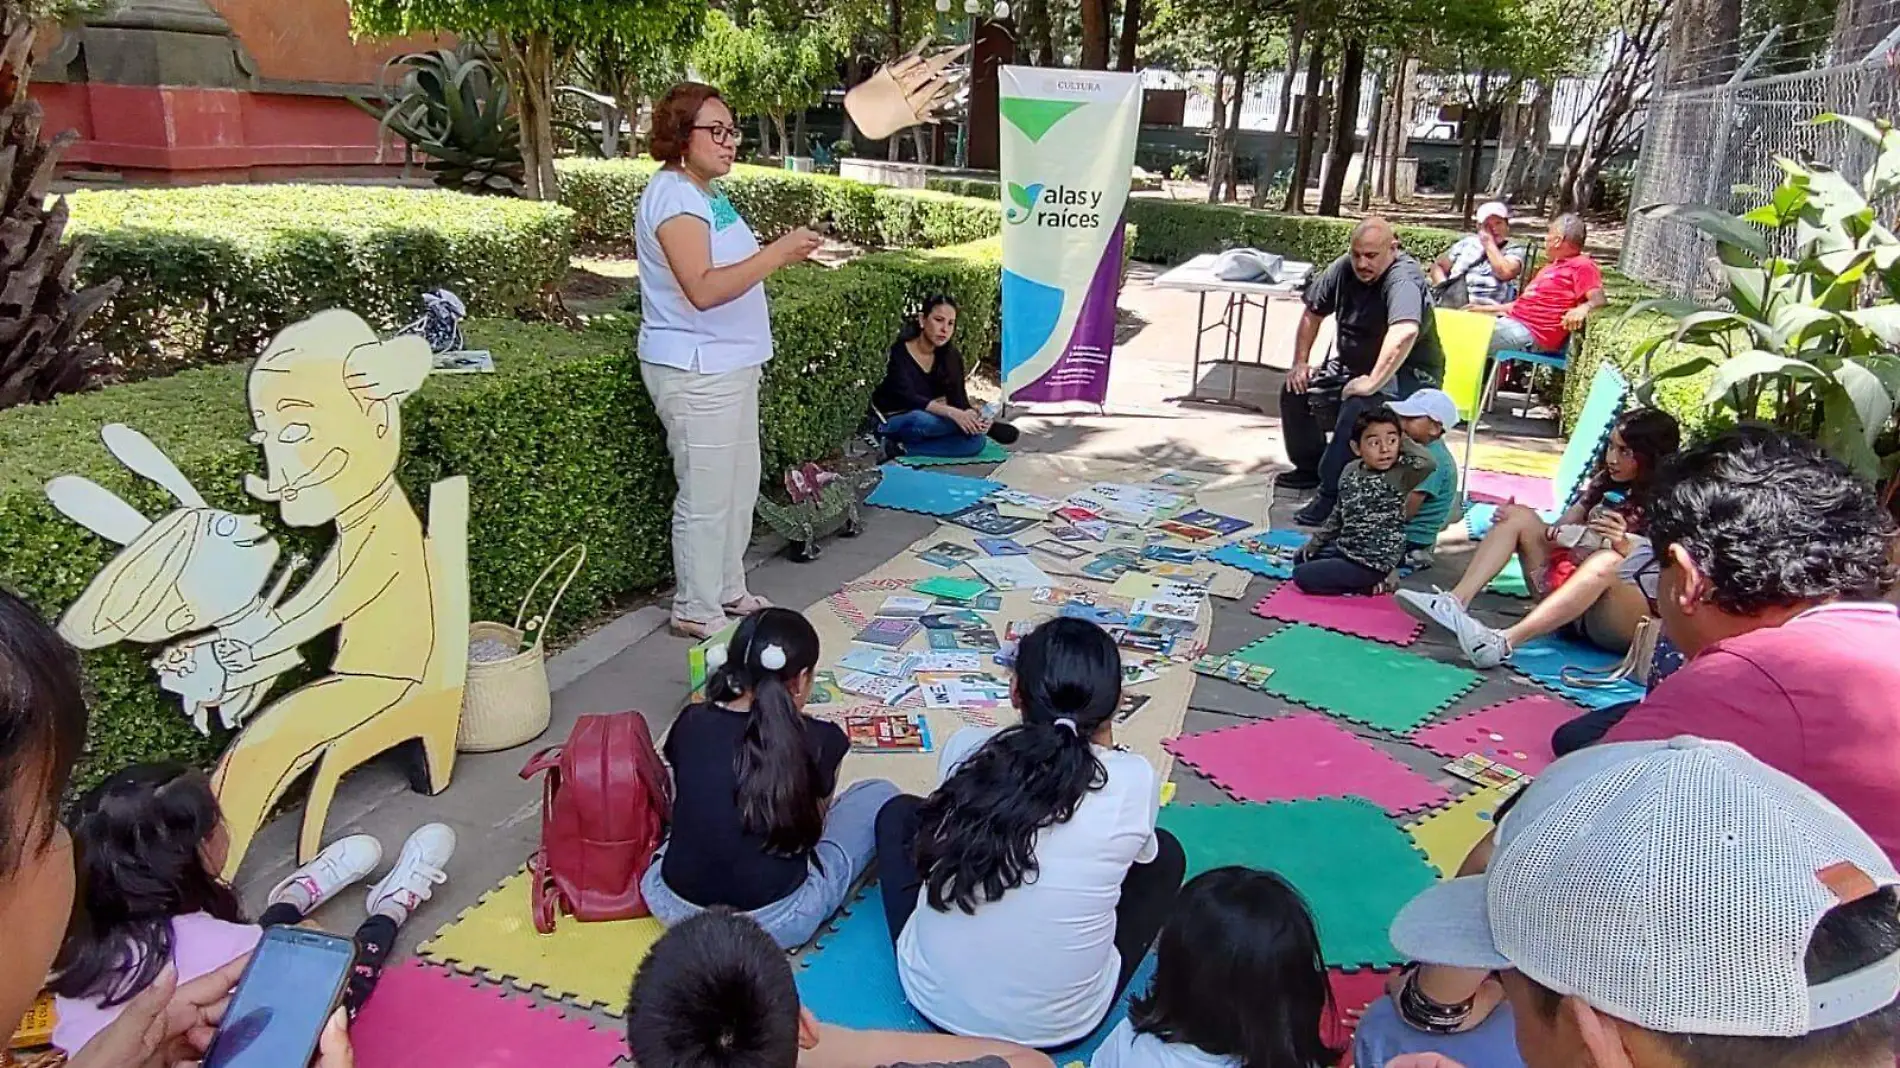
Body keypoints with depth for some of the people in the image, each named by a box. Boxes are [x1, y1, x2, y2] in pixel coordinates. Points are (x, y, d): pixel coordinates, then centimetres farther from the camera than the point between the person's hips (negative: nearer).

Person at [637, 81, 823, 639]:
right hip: (695, 370, -11)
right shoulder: (673, 196, -18)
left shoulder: (706, 192, 14)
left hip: (730, 363, 11)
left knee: (740, 486, 18)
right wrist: (777, 253, -28)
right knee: (706, 497, -2)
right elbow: (703, 289, -28)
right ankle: (695, 611, 13)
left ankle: (728, 591, 32)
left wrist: (778, 253, 13)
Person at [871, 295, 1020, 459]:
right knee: (925, 420, -41)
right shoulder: (900, 352, -21)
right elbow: (908, 397, -32)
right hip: (893, 420, -6)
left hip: (928, 419, 6)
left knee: (975, 441, -21)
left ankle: (904, 447, -16)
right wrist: (952, 413, -46)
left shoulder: (952, 357, -6)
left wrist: (971, 413, -36)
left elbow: (957, 398, -11)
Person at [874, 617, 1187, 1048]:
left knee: (899, 812, 22)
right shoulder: (1136, 780, -14)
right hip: (1058, 1025, -1)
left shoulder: (967, 748, -9)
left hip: (933, 997, 1)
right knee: (1164, 852, 19)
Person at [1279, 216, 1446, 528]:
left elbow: (1404, 333, -48)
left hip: (1408, 375, -9)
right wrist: (1300, 362, 5)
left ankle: (1333, 495, -26)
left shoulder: (1403, 280, -28)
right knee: (1296, 391, 4)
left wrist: (1372, 383, -48)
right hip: (1353, 366, 9)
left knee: (1358, 408, -36)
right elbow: (1314, 312, 11)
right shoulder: (1345, 268, -4)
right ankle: (1311, 465, 23)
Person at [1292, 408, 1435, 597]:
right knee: (1302, 558, 24)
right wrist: (1315, 542, 19)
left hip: (1374, 562, -8)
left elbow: (1428, 463, -42)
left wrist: (1403, 440, -24)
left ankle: (1373, 585, -3)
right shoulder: (1351, 471, 1)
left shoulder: (1402, 475, -19)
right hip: (1345, 548, 8)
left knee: (1302, 576, -14)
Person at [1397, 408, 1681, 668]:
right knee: (1520, 516, -5)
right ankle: (1456, 601, -27)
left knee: (1607, 561, -37)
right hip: (1570, 597, 6)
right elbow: (1556, 534, 9)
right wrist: (1529, 528, -7)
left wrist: (1626, 548, -28)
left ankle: (1503, 642, -53)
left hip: (1623, 619, -6)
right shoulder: (1604, 485, 12)